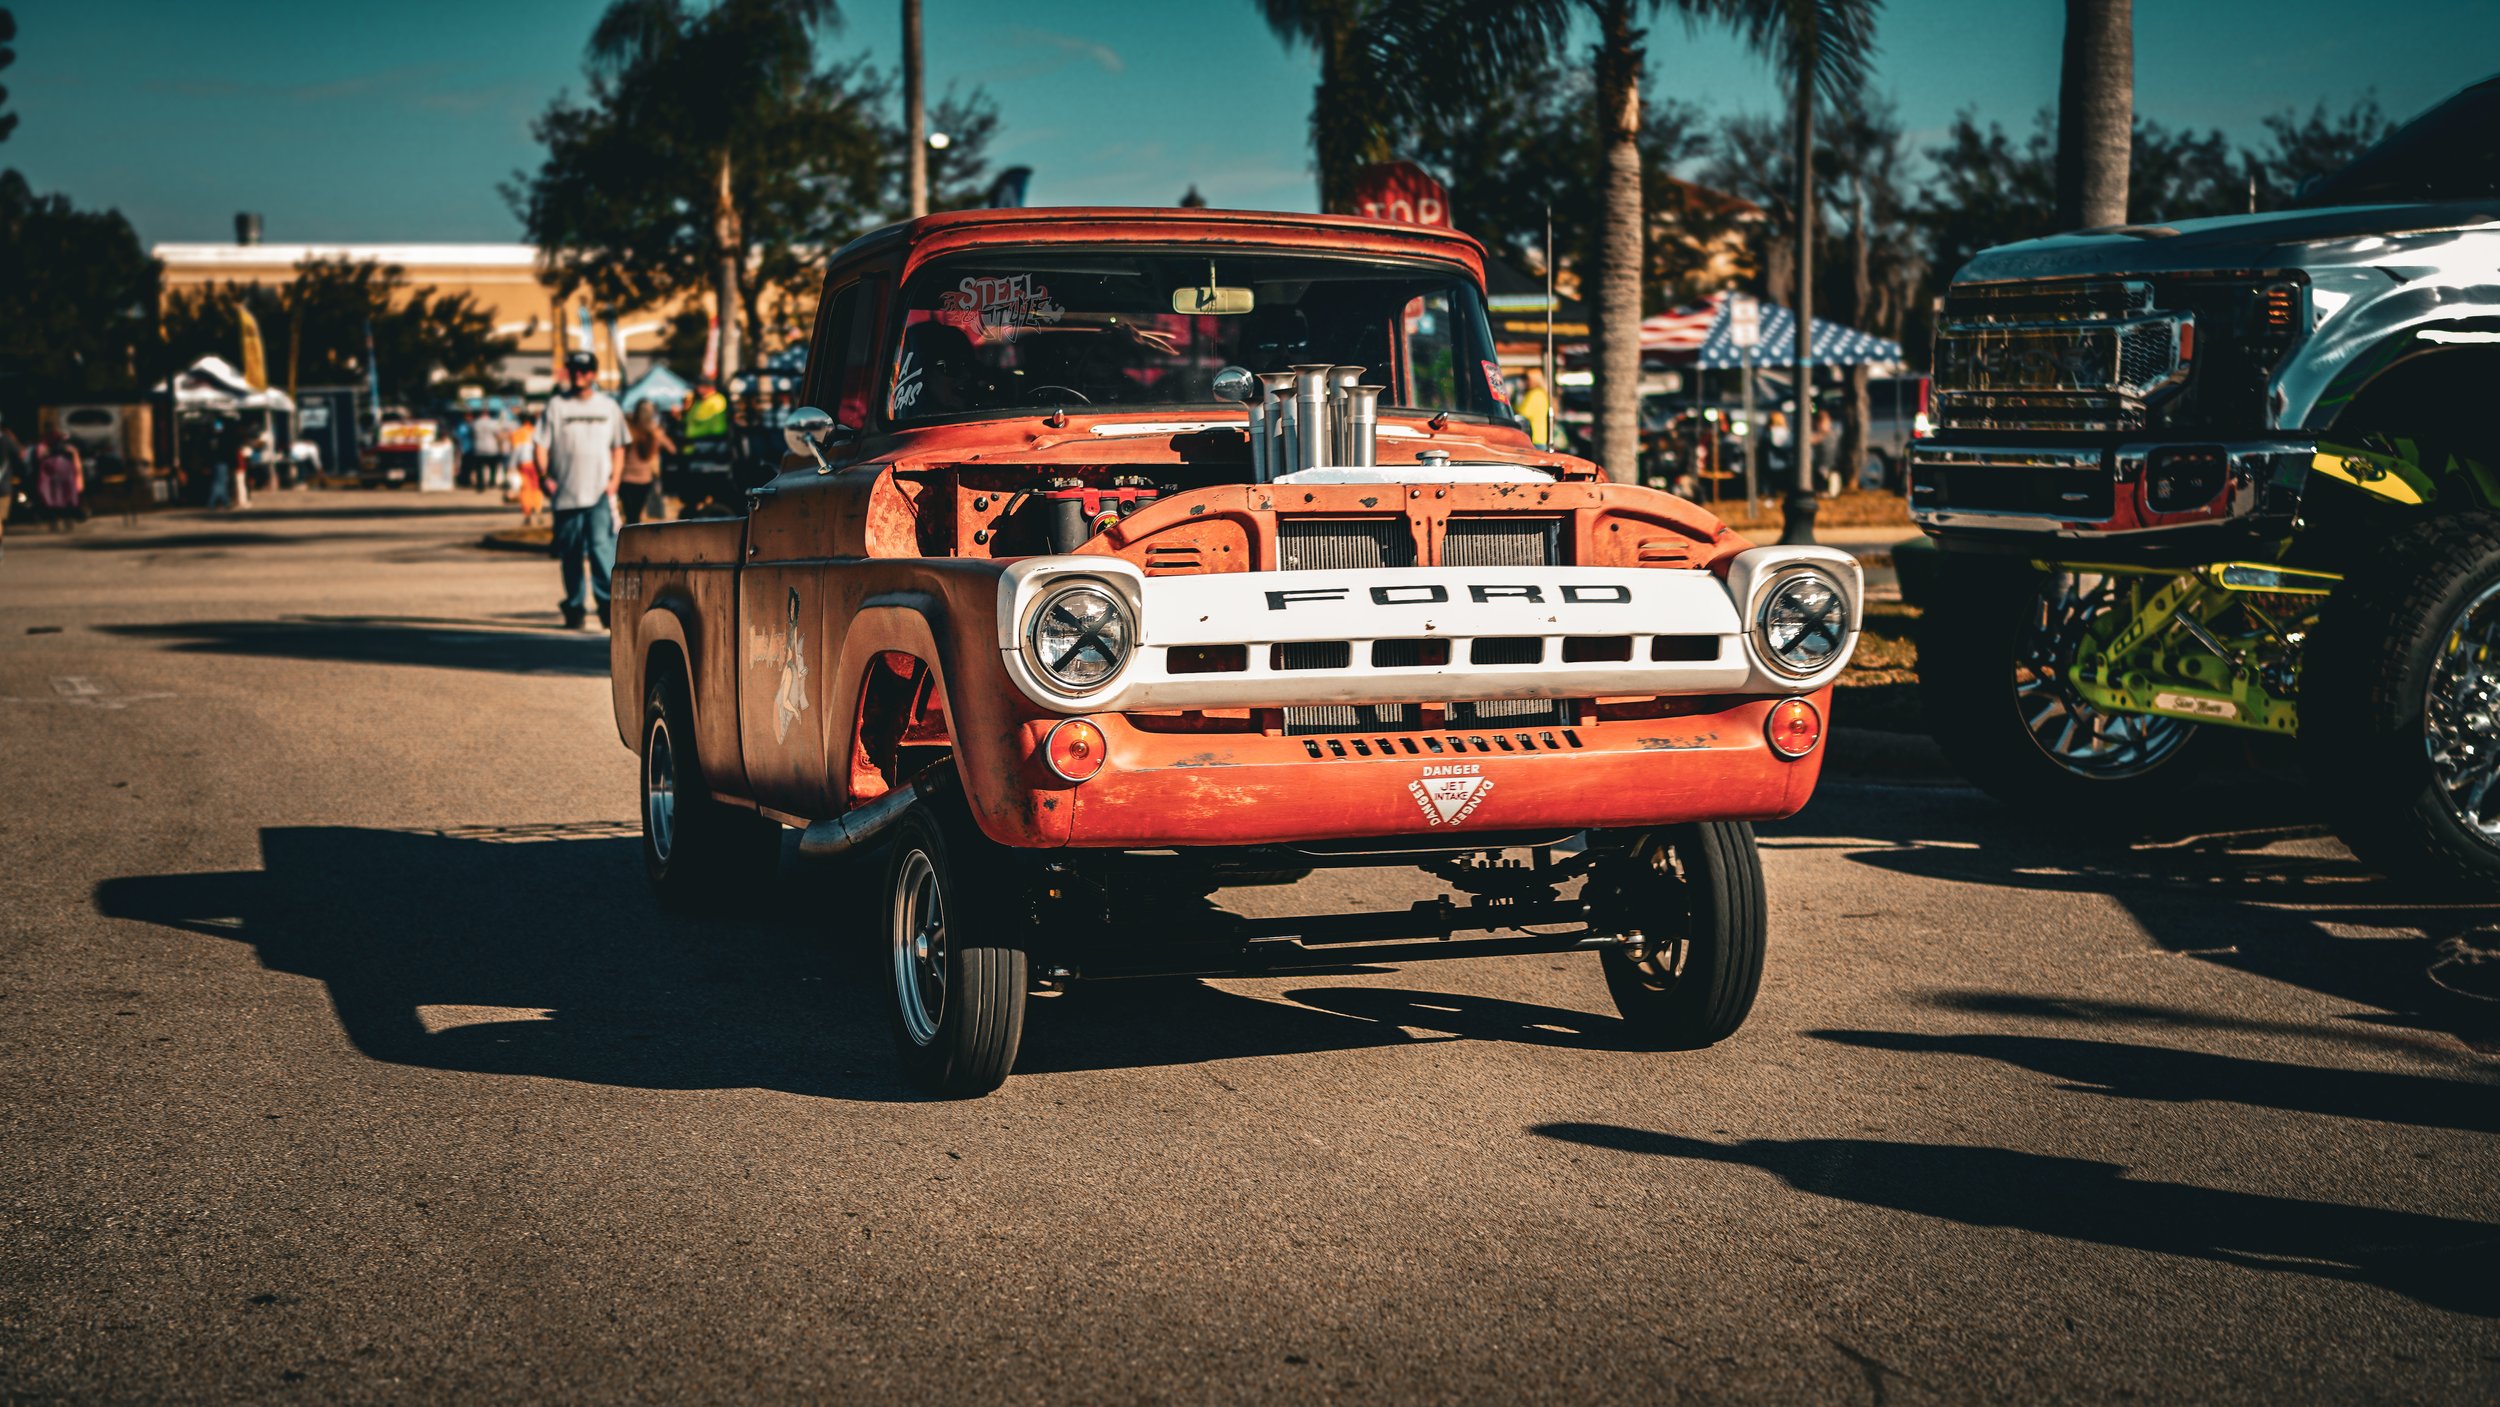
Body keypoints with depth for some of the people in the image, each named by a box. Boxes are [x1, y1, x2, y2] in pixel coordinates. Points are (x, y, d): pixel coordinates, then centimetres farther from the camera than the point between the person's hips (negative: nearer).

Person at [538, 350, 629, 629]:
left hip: (600, 492, 0)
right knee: (571, 553, 5)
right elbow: (542, 445, 4)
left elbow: (618, 447, 15)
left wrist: (614, 480, 2)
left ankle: (607, 602, -19)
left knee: (601, 545, -16)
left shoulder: (608, 406, 12)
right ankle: (574, 607, 14)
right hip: (566, 492, 1)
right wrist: (545, 477, -11)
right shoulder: (556, 406, 8)